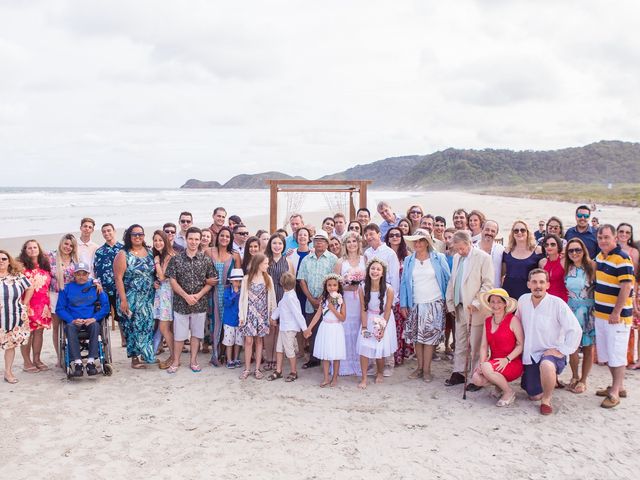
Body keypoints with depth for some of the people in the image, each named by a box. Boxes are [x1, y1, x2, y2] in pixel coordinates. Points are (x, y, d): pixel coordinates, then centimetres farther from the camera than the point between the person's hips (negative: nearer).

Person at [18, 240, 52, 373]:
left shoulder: (45, 265, 15)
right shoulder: (21, 265, -2)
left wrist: (48, 304, 13)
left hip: (43, 304, 5)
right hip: (28, 304, -5)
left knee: (39, 331, 8)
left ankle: (37, 359, 18)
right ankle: (27, 362, 5)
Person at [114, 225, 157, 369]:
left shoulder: (149, 252, 7)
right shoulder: (123, 254, -7)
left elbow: (155, 272, 18)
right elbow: (118, 278, -11)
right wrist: (123, 300, -16)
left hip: (148, 298, 4)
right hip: (131, 298, -4)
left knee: (147, 325, 8)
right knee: (134, 326, 1)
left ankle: (147, 355, 21)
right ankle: (135, 358, 11)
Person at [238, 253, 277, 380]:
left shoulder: (268, 279, 2)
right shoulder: (247, 279, -3)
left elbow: (271, 297, 3)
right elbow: (242, 298, -1)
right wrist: (241, 315, -4)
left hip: (262, 314, 1)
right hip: (250, 314, -1)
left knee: (259, 341, 7)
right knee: (248, 341, 0)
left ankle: (257, 368, 14)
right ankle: (247, 369, 10)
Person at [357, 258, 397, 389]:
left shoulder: (388, 289, -20)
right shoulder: (363, 289, -13)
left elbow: (387, 311, -13)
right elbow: (363, 309, -8)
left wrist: (382, 328, -14)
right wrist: (364, 327, -12)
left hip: (384, 320, -2)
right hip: (369, 320, 2)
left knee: (380, 348, 0)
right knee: (364, 347, -7)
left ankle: (380, 373, 29)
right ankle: (364, 378, 4)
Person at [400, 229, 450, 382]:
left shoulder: (439, 258, 0)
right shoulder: (409, 260, 7)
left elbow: (447, 279, 2)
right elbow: (404, 282, 7)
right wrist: (403, 304, 1)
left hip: (434, 304, -3)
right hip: (415, 305, 3)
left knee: (430, 336, -2)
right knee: (416, 337, 5)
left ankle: (427, 369, 7)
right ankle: (420, 367, 17)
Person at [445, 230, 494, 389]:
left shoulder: (483, 257, -8)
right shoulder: (456, 257, 12)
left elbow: (488, 284, -11)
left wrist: (476, 303, -16)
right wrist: (450, 303, 13)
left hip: (476, 309, -6)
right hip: (459, 308, 6)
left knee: (476, 345, -1)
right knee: (460, 343, 13)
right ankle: (458, 373, 23)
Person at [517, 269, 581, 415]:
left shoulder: (557, 303, -16)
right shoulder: (523, 300, -1)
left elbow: (575, 330, -18)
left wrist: (561, 350, -18)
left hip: (552, 352, -5)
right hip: (530, 355, 5)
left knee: (546, 365, -42)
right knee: (534, 396, 10)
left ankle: (546, 400, -13)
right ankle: (551, 380, 44)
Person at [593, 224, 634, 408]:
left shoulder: (622, 259, -16)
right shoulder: (599, 256, 10)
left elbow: (626, 287, -20)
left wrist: (616, 313, -21)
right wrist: (596, 306, 17)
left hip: (616, 316, -8)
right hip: (600, 314, 8)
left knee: (616, 354, -1)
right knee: (606, 353, 15)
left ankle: (615, 392, 7)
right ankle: (619, 386, 28)